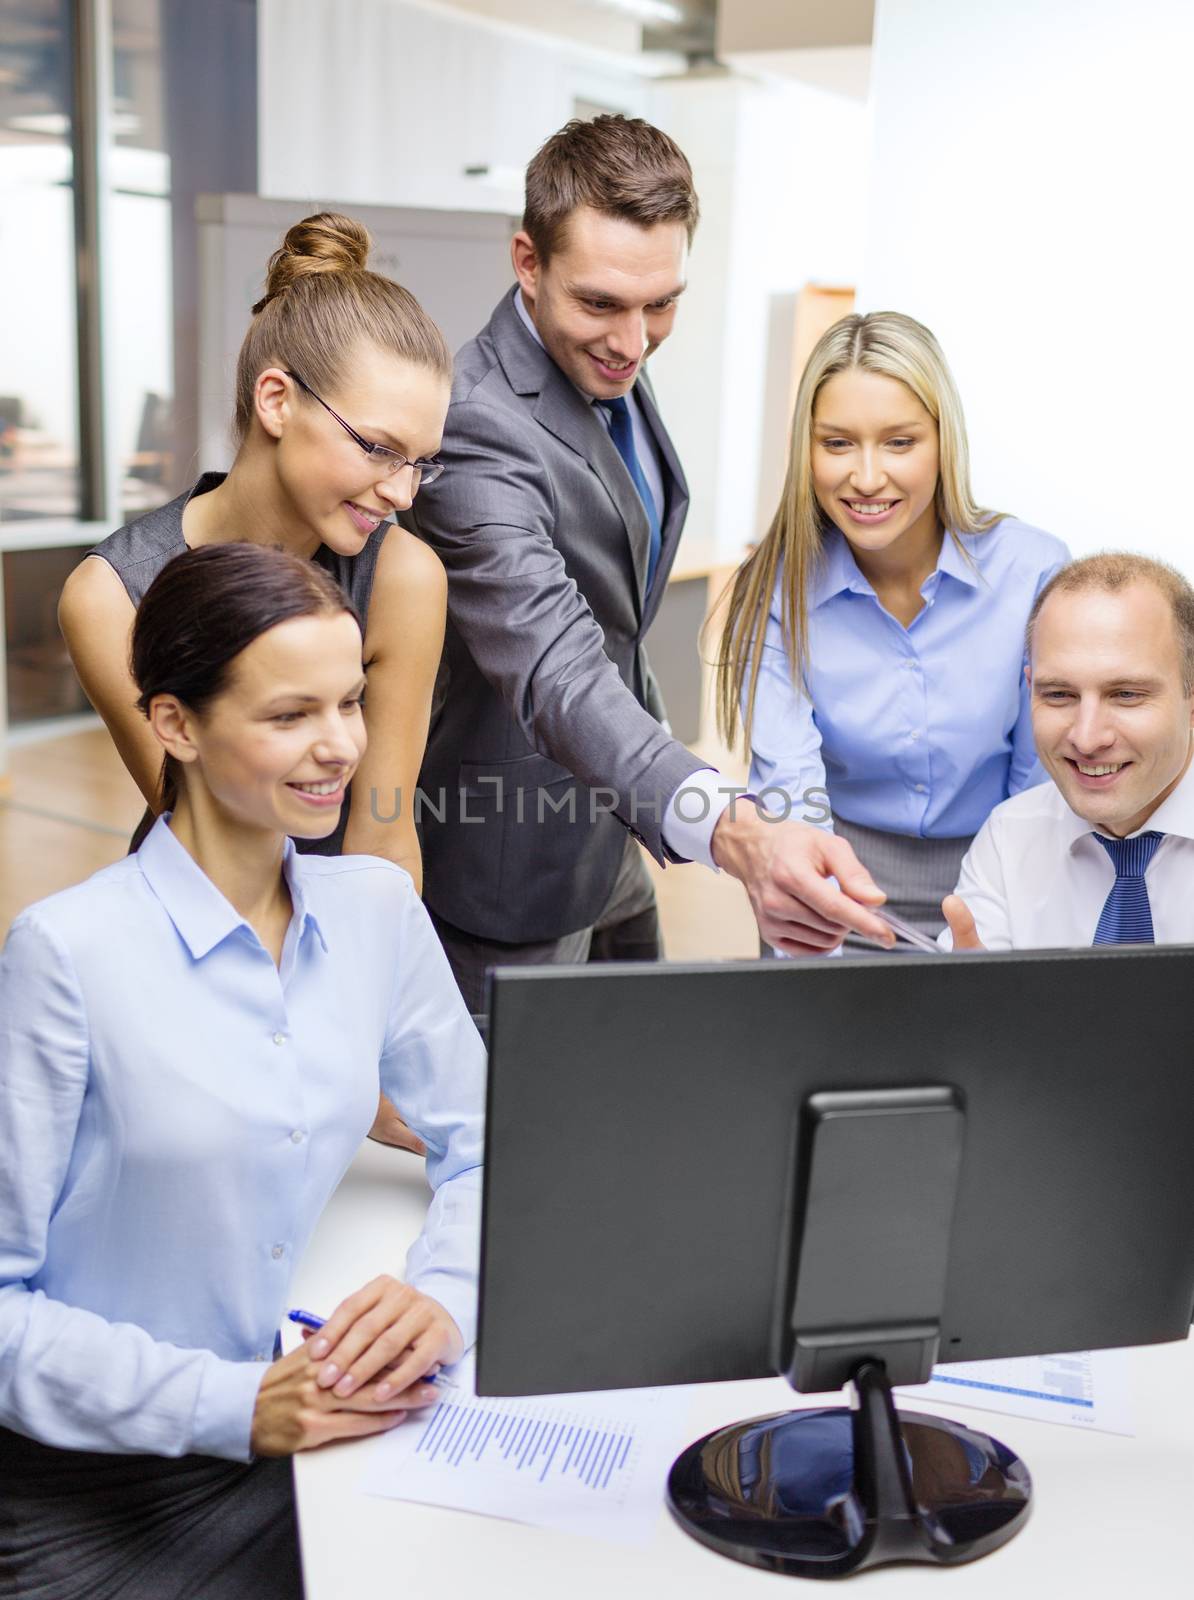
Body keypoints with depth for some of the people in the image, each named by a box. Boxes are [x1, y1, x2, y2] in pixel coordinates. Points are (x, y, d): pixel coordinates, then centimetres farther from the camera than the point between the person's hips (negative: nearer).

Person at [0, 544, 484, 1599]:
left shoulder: (377, 909, 0)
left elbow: (481, 1145, 8)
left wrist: (443, 1295, -11)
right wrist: (231, 1406, -22)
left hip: (309, 1442, 5)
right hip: (90, 1488, -5)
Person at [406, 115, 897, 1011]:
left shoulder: (612, 370, 0)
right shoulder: (476, 429, -29)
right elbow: (555, 674, -43)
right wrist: (736, 836, -56)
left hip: (607, 845, 9)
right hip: (511, 868, -9)